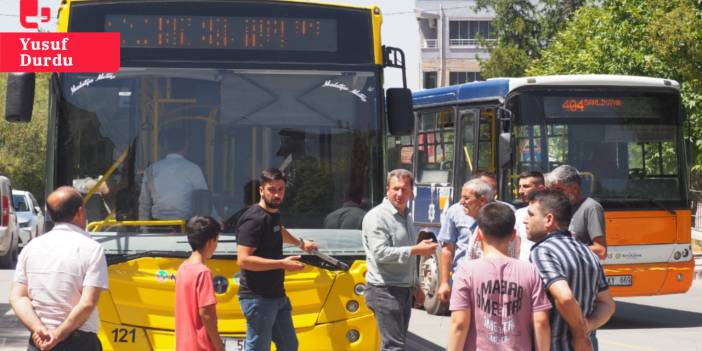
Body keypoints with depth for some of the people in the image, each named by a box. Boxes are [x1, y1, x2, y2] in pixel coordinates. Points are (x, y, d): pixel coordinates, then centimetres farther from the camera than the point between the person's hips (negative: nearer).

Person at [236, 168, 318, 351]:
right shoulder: (254, 219, -18)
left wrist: (300, 243, 51)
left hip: (277, 296, 10)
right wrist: (282, 263, -25)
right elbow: (243, 259, -25)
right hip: (258, 298, -10)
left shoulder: (273, 214, 11)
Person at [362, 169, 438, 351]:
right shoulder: (377, 217, -13)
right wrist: (416, 250, -23)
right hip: (385, 290, -9)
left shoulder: (406, 217, 16)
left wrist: (416, 286, 25)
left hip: (404, 290, 9)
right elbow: (380, 253, -24)